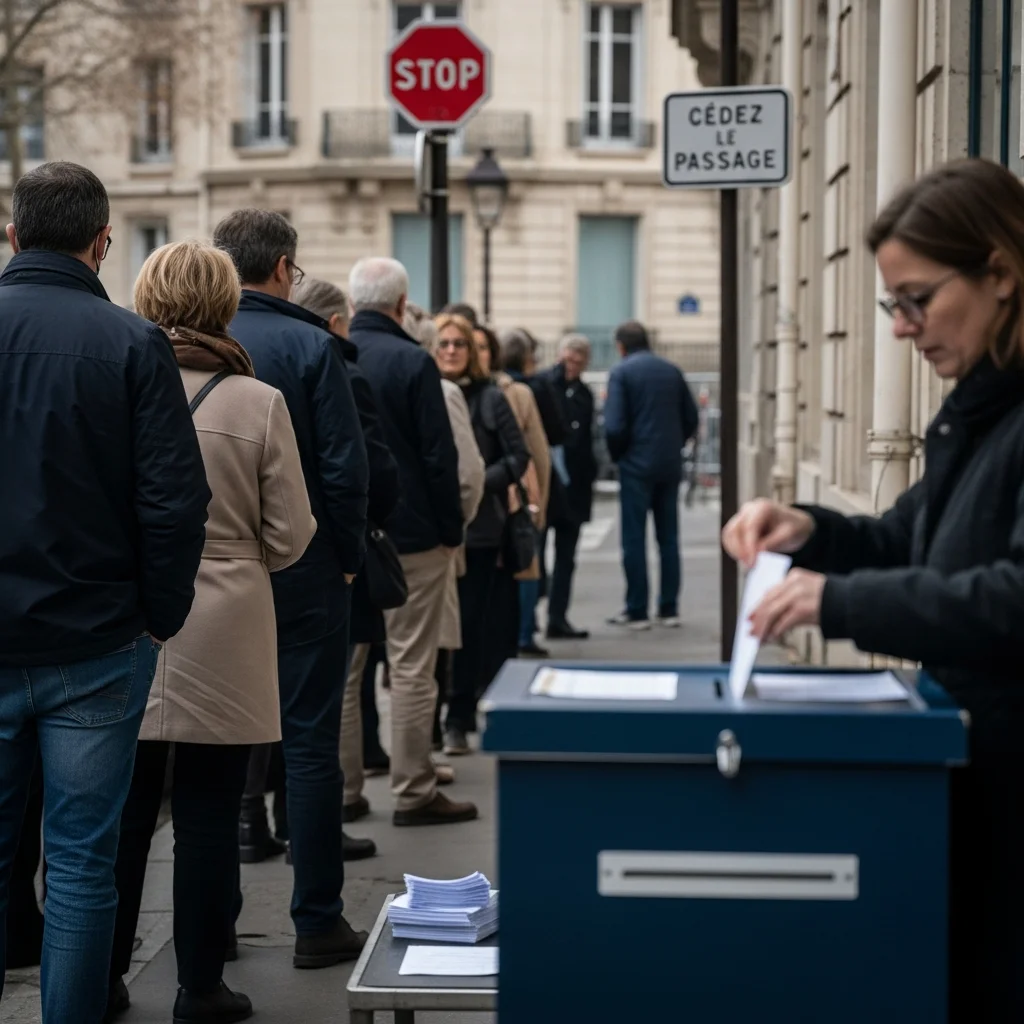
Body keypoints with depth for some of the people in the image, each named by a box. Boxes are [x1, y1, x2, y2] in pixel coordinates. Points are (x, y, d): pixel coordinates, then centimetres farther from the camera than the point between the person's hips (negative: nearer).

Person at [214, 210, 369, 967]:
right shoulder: (309, 344, -10)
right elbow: (345, 464, -14)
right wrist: (349, 557, -1)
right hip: (302, 569, -4)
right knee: (309, 741, 3)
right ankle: (318, 920, 7)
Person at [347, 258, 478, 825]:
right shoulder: (412, 362, -11)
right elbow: (439, 455, -12)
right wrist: (451, 532, -3)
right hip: (409, 534, -5)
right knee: (411, 666, 1)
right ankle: (413, 792, 5)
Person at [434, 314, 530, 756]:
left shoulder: (489, 398, 0)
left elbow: (519, 457, 0)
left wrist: (475, 485, -11)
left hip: (478, 528, -1)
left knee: (471, 624, 3)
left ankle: (459, 721, 11)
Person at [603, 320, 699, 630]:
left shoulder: (621, 373, -7)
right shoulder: (672, 371, 8)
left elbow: (614, 425, -13)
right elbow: (691, 418, 8)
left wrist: (617, 454, 3)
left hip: (637, 465, -5)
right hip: (670, 465, 5)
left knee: (634, 538, 1)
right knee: (668, 537, 10)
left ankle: (637, 611, 2)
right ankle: (669, 608, 11)